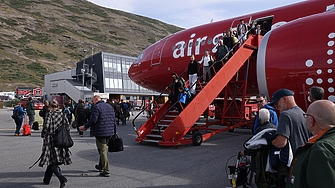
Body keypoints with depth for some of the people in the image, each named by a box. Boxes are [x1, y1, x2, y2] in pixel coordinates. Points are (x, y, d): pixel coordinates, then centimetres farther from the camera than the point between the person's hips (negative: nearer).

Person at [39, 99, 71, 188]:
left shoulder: (50, 115, -9)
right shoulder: (63, 115, 5)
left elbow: (46, 126, -17)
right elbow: (68, 128, 4)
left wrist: (43, 136, 0)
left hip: (51, 140, -5)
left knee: (52, 161, -2)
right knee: (52, 161, 18)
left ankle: (62, 178, -19)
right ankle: (46, 179, 29)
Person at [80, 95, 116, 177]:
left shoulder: (96, 107, -10)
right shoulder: (110, 106, 15)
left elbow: (93, 120, -20)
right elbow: (114, 120, 15)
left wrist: (85, 127, -8)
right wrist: (115, 131, 18)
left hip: (100, 132, -8)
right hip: (109, 132, 8)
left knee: (102, 150, -3)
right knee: (103, 148, 23)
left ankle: (106, 171, -1)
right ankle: (100, 166, 36)